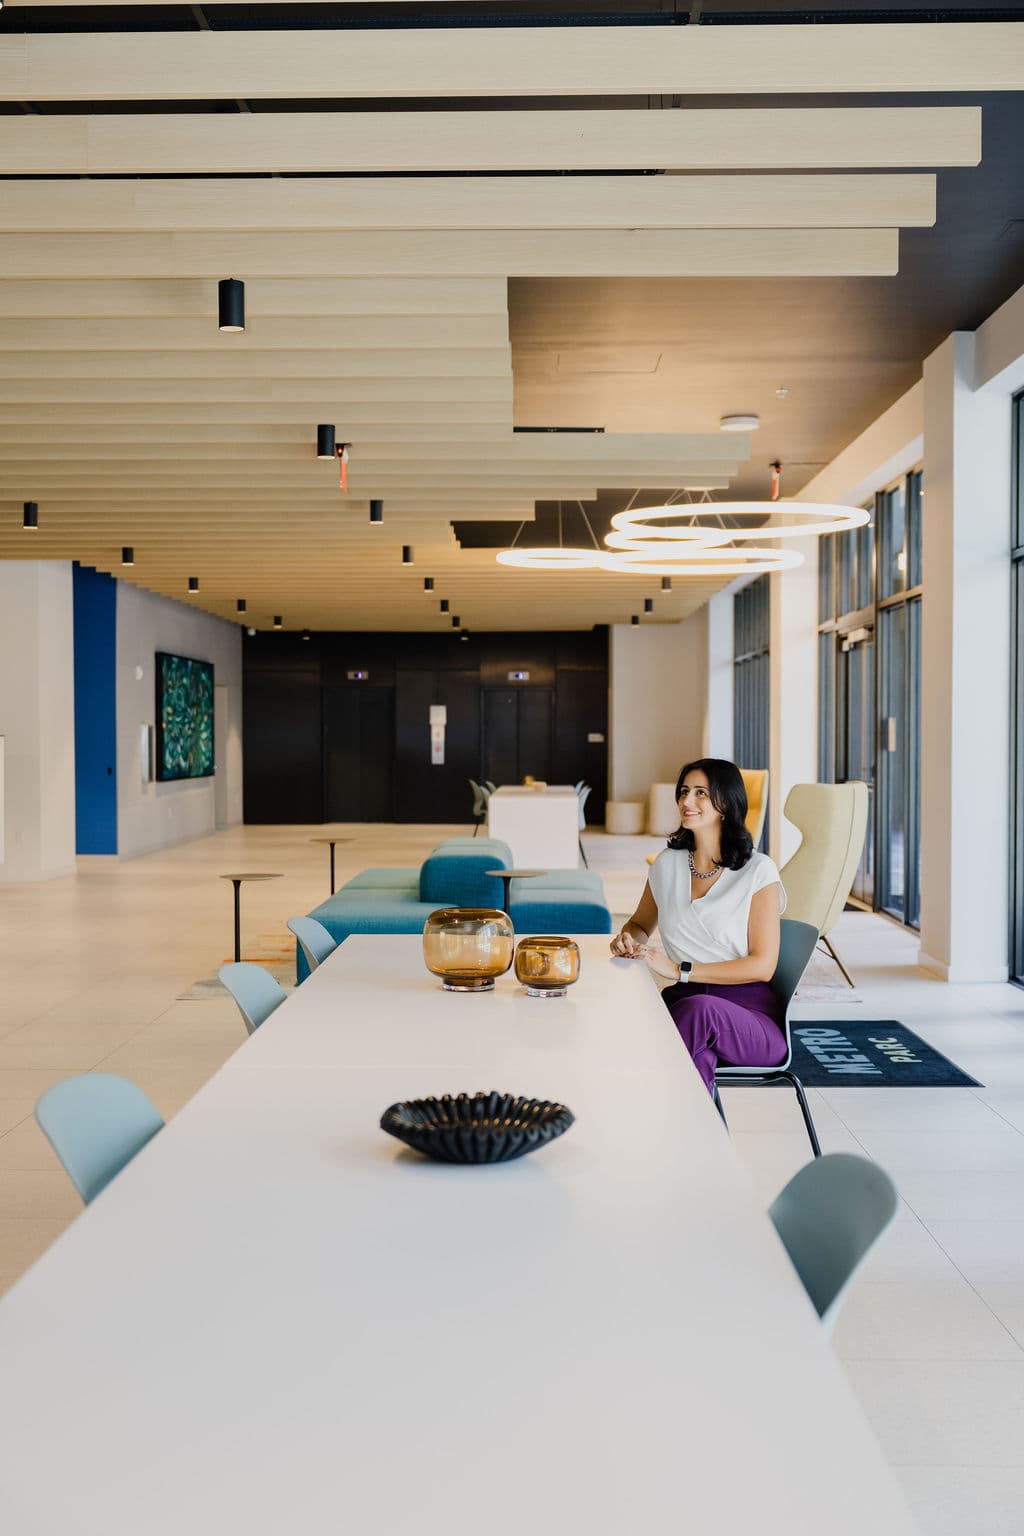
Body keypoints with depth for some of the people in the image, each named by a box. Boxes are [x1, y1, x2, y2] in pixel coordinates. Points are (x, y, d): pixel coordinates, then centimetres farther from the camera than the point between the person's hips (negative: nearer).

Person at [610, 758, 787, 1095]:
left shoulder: (758, 871, -3)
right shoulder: (667, 864, 11)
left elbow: (763, 965, -7)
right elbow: (640, 924, 28)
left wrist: (680, 970, -14)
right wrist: (627, 939, 2)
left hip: (748, 1013, -2)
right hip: (682, 1002, 3)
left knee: (700, 1009, -39)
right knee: (699, 1056, -36)